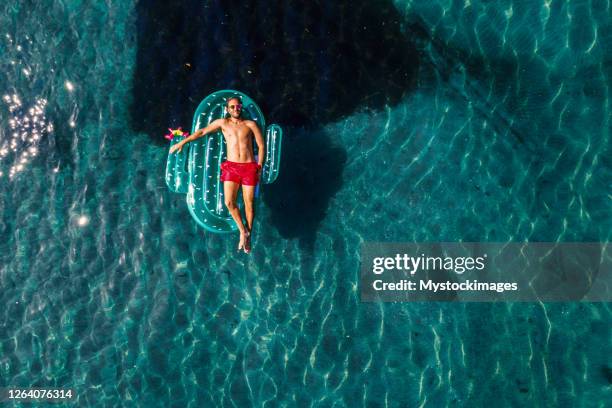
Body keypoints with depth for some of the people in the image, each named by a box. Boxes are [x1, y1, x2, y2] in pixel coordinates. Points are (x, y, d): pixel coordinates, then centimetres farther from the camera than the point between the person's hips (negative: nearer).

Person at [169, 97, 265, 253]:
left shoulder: (250, 124, 5)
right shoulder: (223, 123, 8)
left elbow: (261, 146, 5)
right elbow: (202, 132, 10)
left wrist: (259, 167, 0)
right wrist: (182, 142, 6)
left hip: (249, 167, -1)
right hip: (231, 167, 1)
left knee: (249, 203, 2)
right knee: (229, 202, -9)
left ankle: (248, 235, 17)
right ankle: (243, 231, 11)